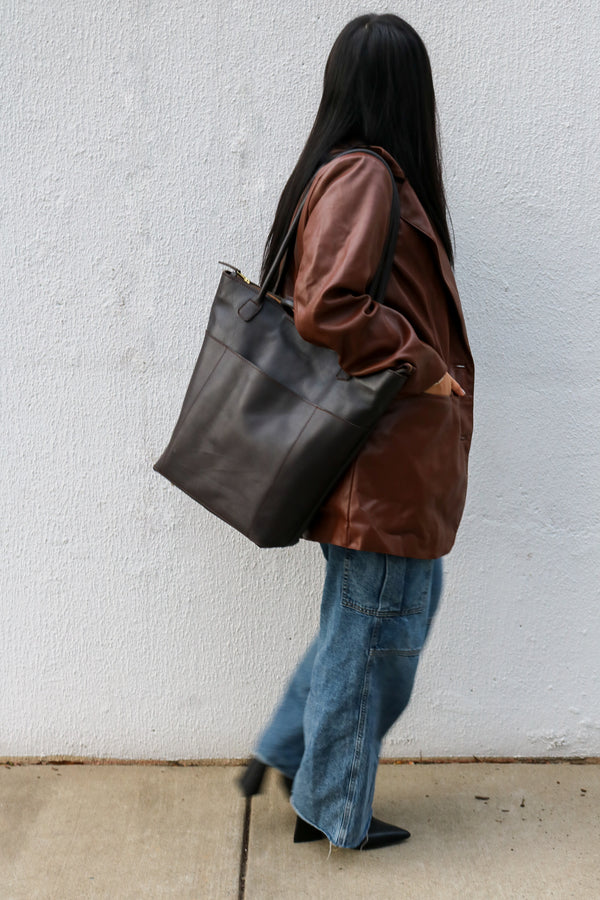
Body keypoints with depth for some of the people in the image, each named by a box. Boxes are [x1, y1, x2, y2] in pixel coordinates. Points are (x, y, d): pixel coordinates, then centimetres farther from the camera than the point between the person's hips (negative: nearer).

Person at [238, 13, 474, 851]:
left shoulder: (346, 172, 13)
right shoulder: (366, 176, -16)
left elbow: (314, 297, 15)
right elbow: (325, 308, -26)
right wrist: (424, 369, -16)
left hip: (393, 451, 10)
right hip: (386, 452, -9)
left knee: (393, 607, 19)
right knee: (373, 631, 5)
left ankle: (286, 753, 30)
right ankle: (335, 811, 25)